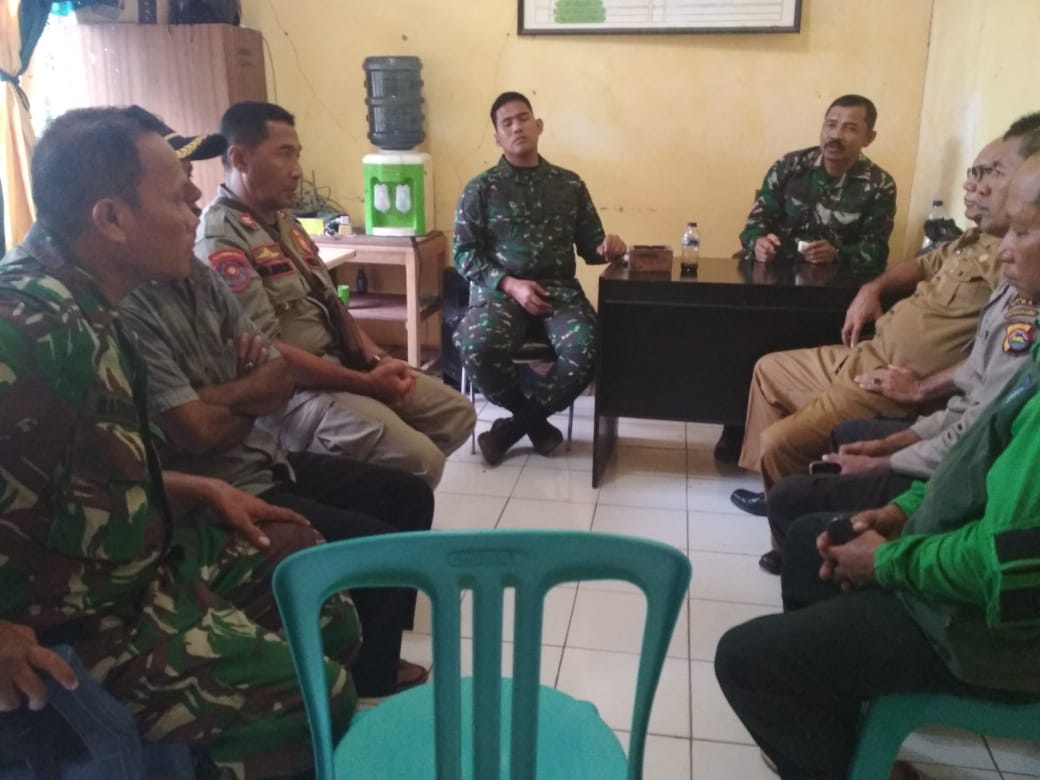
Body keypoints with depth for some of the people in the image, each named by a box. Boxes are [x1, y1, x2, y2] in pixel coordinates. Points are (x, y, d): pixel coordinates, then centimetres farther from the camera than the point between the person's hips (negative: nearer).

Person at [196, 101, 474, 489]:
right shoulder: (221, 239, -16)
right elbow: (265, 352, -22)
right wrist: (365, 383, -19)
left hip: (343, 366, 10)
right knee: (418, 459, -25)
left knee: (457, 413, 8)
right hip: (291, 391, -9)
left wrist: (377, 358, 0)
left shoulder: (284, 220, 14)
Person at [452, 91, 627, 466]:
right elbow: (464, 253, 0)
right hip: (499, 290, -1)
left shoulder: (570, 185, 13)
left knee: (587, 347, -30)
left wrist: (606, 248, -9)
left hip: (559, 289, 2)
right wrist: (509, 284, -15)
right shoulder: (480, 189, 6)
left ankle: (515, 423, -9)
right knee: (476, 347, -34)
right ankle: (537, 422, -7)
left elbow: (589, 245, 16)